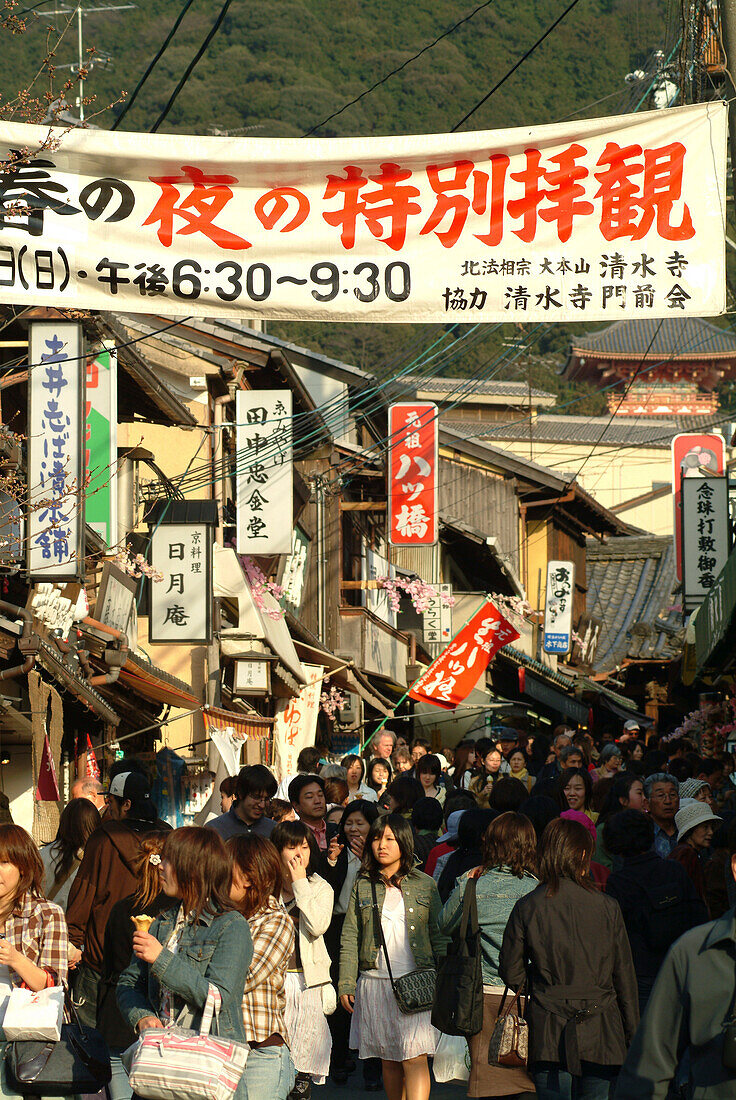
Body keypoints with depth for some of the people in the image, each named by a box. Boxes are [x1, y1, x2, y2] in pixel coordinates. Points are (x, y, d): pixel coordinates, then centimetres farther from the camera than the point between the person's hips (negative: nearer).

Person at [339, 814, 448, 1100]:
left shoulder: (424, 885, 6)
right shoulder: (362, 885, 9)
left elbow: (438, 936, 7)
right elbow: (350, 939, 8)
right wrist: (346, 984, 1)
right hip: (375, 982, 2)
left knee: (414, 1057, -12)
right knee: (389, 1060, 8)